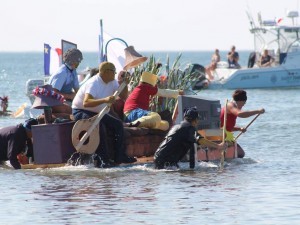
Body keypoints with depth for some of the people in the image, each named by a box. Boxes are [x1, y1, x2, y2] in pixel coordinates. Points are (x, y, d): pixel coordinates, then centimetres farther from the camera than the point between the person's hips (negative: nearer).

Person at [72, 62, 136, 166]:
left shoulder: (112, 82, 1)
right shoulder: (94, 83, -26)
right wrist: (104, 100, -52)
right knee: (99, 126, -33)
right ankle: (103, 159, -29)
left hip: (97, 112, 9)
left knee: (118, 124, -6)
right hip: (81, 111, -9)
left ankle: (119, 157, -2)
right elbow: (86, 103, -40)